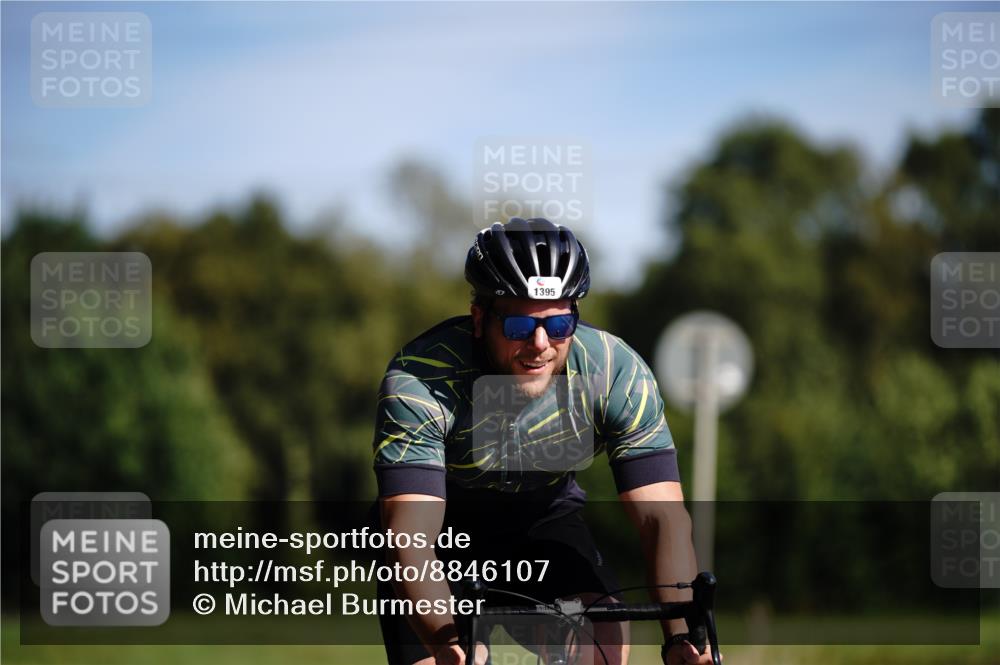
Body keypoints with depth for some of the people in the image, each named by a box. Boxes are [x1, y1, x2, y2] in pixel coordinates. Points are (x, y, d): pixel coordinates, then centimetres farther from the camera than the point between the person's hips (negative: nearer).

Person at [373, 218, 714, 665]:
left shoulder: (617, 373, -26)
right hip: (443, 527, -1)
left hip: (543, 518, 1)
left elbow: (664, 517, -29)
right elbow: (410, 541, -41)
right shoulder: (417, 383, -33)